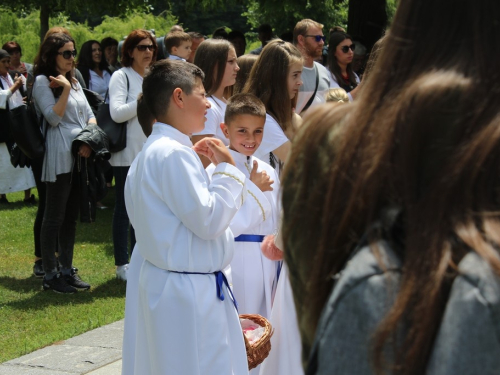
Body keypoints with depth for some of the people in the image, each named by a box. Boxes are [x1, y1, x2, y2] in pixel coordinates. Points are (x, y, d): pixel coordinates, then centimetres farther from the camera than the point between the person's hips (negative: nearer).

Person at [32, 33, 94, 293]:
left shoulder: (74, 81, 18)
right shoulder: (42, 81, -5)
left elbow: (89, 115, 14)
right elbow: (53, 117, -13)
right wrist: (65, 89, -18)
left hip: (81, 156, 7)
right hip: (59, 158, -7)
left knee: (71, 216, 12)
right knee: (54, 217, -2)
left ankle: (67, 270, 19)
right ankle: (50, 275, 4)